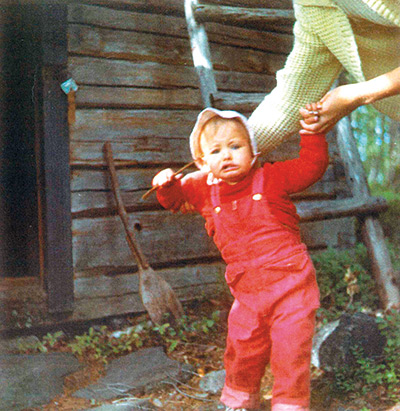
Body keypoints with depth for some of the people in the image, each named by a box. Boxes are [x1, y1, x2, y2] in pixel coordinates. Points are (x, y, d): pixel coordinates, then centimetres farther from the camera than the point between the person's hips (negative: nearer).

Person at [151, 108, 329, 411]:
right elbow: (175, 197, 21)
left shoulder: (270, 177, -5)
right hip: (247, 292, 4)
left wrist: (312, 133, -16)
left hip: (290, 284, -3)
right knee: (243, 351, 14)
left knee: (290, 352, -5)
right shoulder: (202, 188, 5)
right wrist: (167, 184, 1)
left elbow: (312, 167, -7)